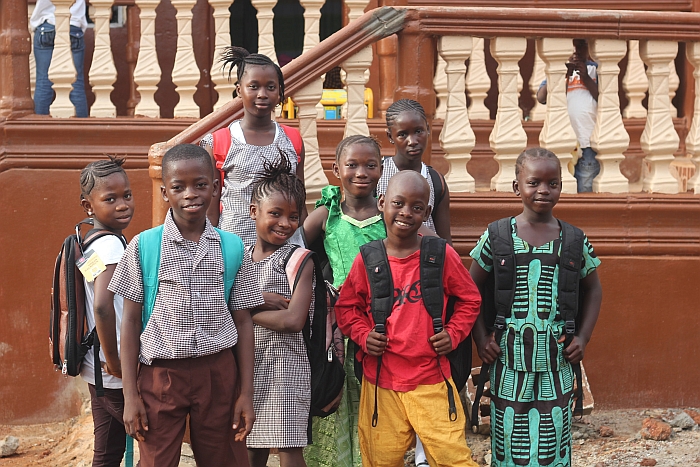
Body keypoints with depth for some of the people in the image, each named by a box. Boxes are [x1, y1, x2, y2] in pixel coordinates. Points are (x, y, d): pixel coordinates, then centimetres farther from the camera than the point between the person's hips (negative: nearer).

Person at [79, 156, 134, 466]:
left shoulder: (89, 242, 9)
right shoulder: (111, 245, -19)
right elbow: (103, 306, -32)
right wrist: (114, 362, -22)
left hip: (97, 373, 9)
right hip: (117, 378, -9)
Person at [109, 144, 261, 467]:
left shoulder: (231, 248, 1)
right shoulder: (144, 247, -4)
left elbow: (242, 322, 5)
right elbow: (131, 321, 0)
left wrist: (246, 392, 3)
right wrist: (130, 396, -3)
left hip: (217, 373, 2)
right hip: (160, 374, -1)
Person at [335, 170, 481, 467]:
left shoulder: (442, 255, -3)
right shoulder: (367, 259, 0)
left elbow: (469, 300, 10)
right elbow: (346, 306, 13)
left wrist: (453, 334, -3)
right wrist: (363, 335, -3)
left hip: (431, 381, -1)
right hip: (379, 381, 1)